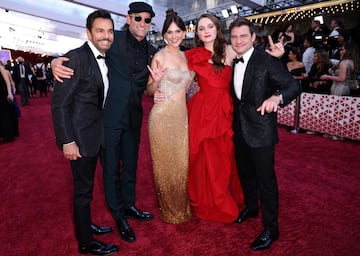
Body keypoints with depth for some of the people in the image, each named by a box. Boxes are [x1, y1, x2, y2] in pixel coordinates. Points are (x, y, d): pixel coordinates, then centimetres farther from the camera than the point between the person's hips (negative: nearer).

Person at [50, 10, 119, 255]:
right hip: (81, 135, -8)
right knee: (84, 188, 6)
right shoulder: (76, 58, -17)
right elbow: (59, 103, -19)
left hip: (95, 133, 8)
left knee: (86, 185, 21)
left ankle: (85, 224, 41)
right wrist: (68, 141, -20)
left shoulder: (104, 60, 8)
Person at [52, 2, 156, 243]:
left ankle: (129, 205, 38)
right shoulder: (114, 40, -7)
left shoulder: (152, 51, 6)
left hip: (134, 117, 4)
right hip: (110, 115, -4)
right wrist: (57, 61, -29)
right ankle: (118, 215, 27)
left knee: (130, 164, 17)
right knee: (111, 167, 7)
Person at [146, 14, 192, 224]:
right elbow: (150, 91, -6)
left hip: (182, 116, 6)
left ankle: (182, 206, 35)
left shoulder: (186, 56, 13)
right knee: (166, 164, 7)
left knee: (182, 163, 14)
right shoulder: (160, 56, -6)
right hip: (163, 116, -6)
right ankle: (169, 209, 28)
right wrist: (156, 81, -25)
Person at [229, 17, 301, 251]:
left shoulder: (267, 61, -14)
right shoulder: (232, 63, 6)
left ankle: (271, 229, 20)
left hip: (261, 130, -7)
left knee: (266, 179, 3)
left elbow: (294, 85, -19)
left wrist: (277, 97, -38)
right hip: (240, 129, 7)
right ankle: (251, 207, 46)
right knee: (245, 172, 22)